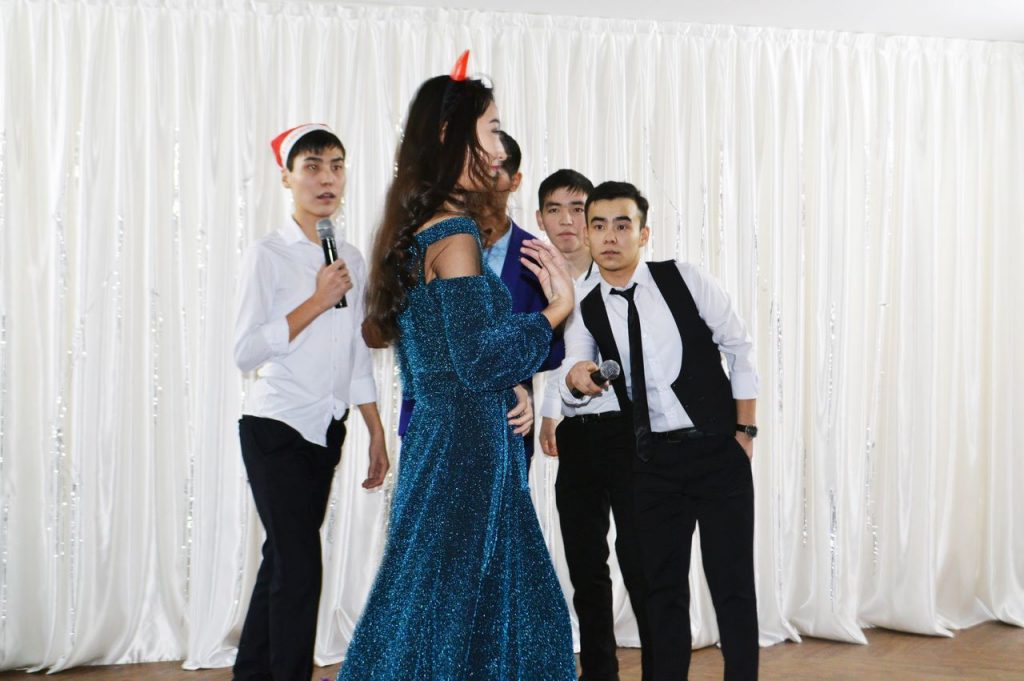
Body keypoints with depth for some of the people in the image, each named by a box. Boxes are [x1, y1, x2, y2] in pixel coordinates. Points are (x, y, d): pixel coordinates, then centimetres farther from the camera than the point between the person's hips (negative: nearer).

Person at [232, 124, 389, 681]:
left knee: (282, 559, 13)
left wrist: (376, 434, 11)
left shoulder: (351, 259, 8)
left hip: (326, 430, 6)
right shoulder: (268, 254, -9)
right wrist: (317, 301, -18)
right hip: (276, 429, -6)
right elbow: (246, 352, -17)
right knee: (299, 568, -9)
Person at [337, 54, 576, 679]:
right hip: (467, 455, -9)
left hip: (443, 444, 9)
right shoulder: (455, 234, -15)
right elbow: (479, 359, -21)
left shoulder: (424, 232, 13)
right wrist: (558, 308, -12)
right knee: (451, 622, 0)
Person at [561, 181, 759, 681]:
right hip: (653, 462, 2)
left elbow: (739, 348, 0)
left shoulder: (687, 280, -5)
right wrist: (576, 379, -32)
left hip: (718, 452, -2)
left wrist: (745, 429, -3)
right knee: (662, 584, 10)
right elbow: (570, 394, -8)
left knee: (731, 581, 1)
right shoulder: (586, 313, 1)